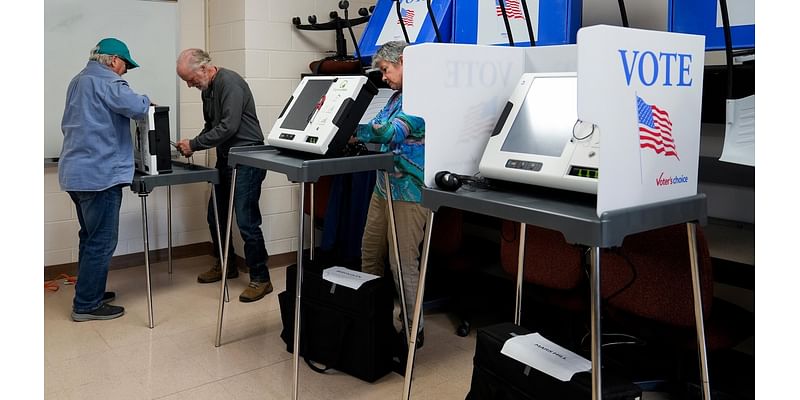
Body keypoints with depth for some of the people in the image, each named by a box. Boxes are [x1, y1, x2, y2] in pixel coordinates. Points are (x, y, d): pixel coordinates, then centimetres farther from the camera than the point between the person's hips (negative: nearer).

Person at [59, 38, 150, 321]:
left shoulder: (78, 81, 19)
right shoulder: (106, 81, -12)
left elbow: (68, 125, 27)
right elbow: (136, 107, -26)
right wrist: (147, 101, -5)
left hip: (75, 172, 10)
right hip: (100, 174, -10)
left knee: (90, 237, 18)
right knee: (102, 242, -3)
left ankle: (89, 293, 27)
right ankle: (86, 305, 3)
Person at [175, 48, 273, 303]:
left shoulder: (230, 83, -16)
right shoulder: (207, 90, 14)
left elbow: (228, 127, -24)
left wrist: (194, 144, -16)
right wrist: (192, 145, 5)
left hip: (246, 160, -10)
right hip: (225, 159, 10)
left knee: (246, 222, -8)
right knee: (216, 217, 16)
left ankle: (260, 279, 3)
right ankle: (225, 265, 34)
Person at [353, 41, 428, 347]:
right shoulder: (396, 97, 18)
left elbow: (390, 132, -25)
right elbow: (378, 130, 13)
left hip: (409, 191, -10)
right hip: (384, 186, 10)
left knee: (403, 263, -4)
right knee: (370, 253, 15)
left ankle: (413, 329, 10)